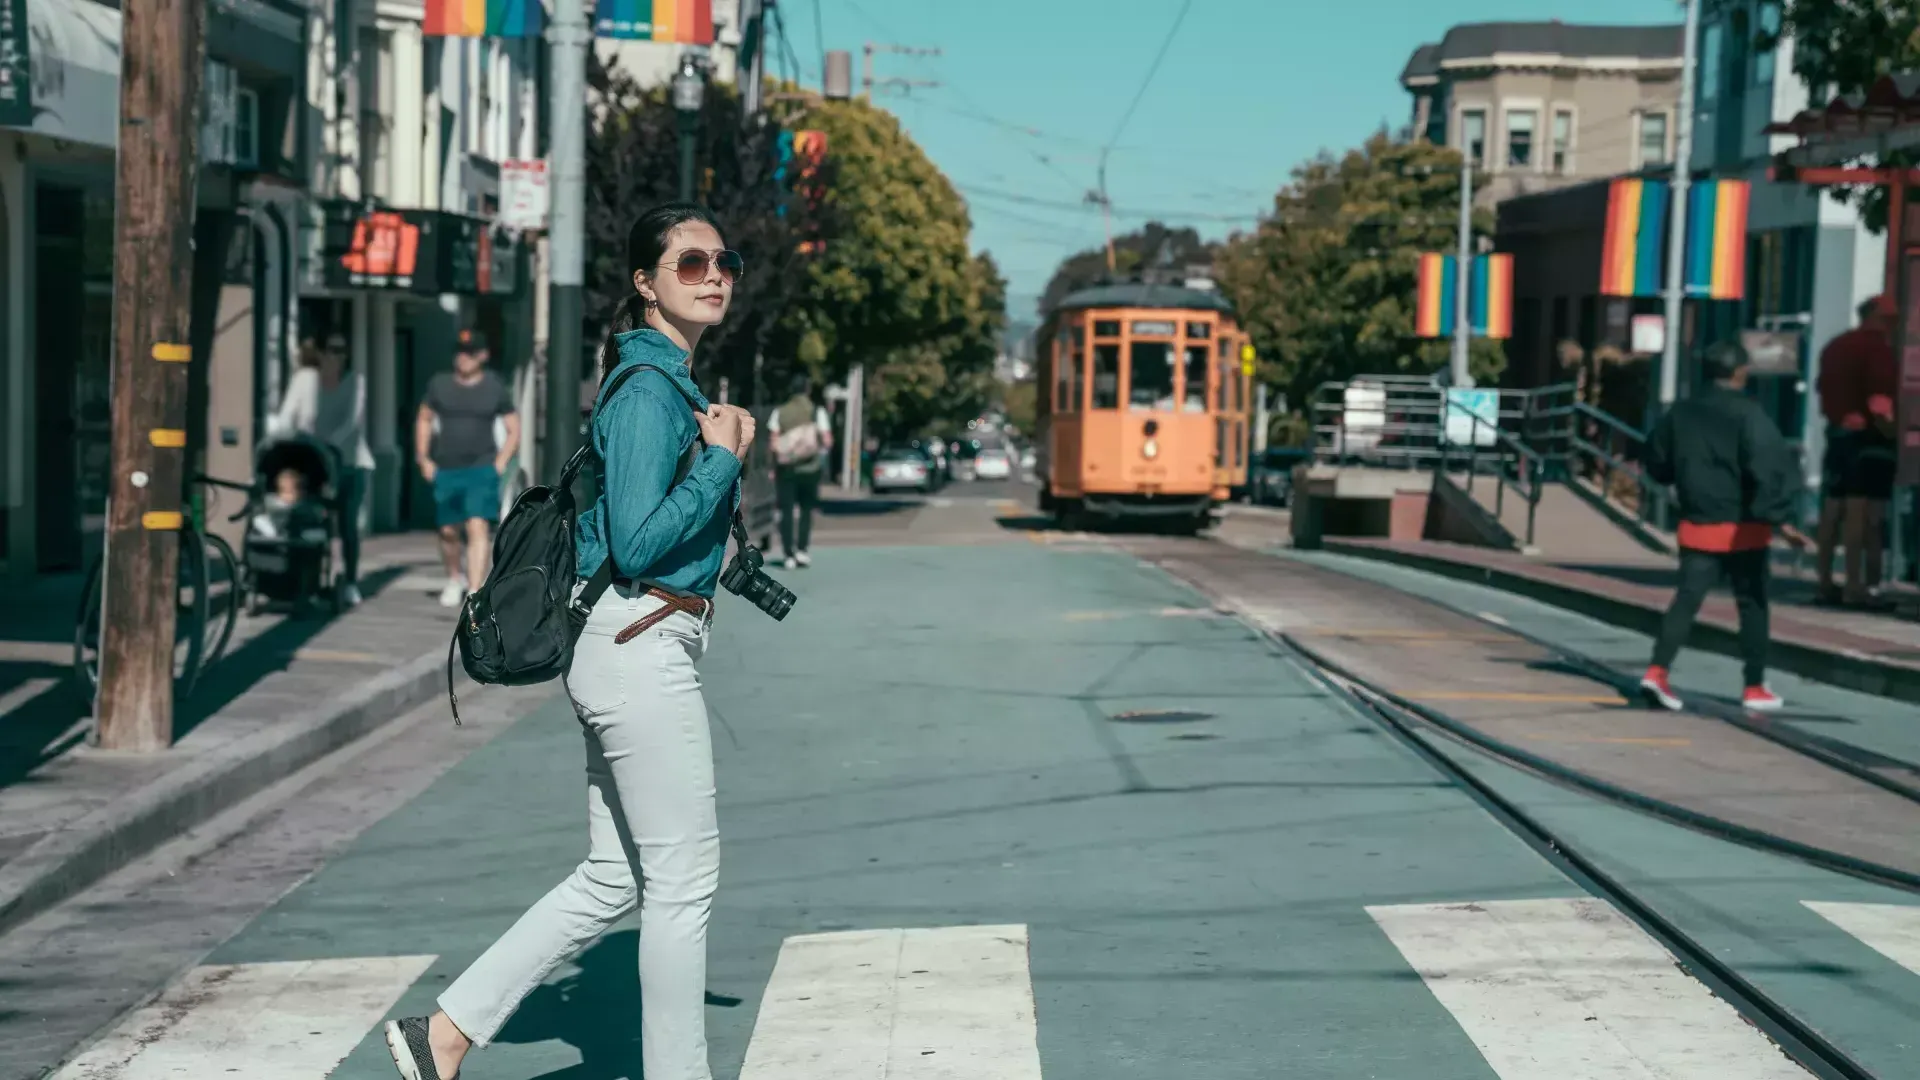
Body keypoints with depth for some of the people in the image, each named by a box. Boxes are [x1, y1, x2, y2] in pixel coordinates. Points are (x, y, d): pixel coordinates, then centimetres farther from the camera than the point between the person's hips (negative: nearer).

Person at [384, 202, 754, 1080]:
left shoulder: (672, 382, 17)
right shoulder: (649, 390, -14)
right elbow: (638, 543, -22)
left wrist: (725, 452, 6)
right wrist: (723, 459, -14)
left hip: (630, 652, 10)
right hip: (643, 651, -10)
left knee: (612, 878, 13)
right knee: (683, 877, 1)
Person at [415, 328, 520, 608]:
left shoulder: (495, 388, 1)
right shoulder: (439, 385, 5)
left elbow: (513, 430, 7)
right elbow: (424, 420, 16)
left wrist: (500, 462, -4)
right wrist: (423, 459, 7)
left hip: (482, 469, -3)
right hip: (445, 470, 3)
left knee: (478, 527, -18)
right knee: (448, 531, 13)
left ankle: (475, 591, -23)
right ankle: (454, 580, 38)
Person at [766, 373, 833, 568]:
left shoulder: (779, 413, 2)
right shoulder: (817, 412, -1)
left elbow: (773, 444, -4)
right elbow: (827, 442, -7)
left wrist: (774, 467, 2)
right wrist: (821, 452, 13)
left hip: (785, 466, 1)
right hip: (809, 467, -1)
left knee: (786, 511, 3)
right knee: (806, 509, 14)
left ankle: (789, 555, -1)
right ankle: (801, 549, 2)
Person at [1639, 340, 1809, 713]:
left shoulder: (1682, 412, 5)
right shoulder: (1748, 414, -12)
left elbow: (1657, 462, 15)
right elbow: (1768, 467, -22)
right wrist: (1781, 519, -21)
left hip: (1698, 526, 4)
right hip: (1744, 528, -4)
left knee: (1687, 597, 1)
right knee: (1752, 604, 9)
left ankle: (1658, 669, -18)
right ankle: (1755, 687, 16)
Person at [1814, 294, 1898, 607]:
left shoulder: (1835, 346, 17)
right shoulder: (1877, 346, -9)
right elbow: (1879, 398, -17)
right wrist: (1890, 429, -14)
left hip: (1837, 432, 8)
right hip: (1867, 435, -8)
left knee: (1832, 509, 9)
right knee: (1862, 511, -8)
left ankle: (1825, 582, 11)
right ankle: (1855, 586, -10)